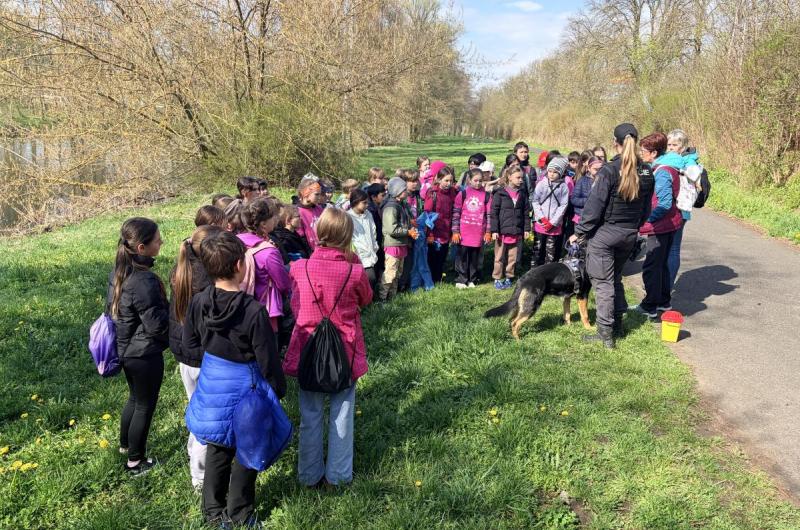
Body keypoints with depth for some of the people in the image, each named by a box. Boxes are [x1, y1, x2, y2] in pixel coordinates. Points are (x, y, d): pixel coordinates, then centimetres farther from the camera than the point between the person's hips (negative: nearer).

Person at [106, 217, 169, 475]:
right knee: (145, 405, 12)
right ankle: (135, 461, 28)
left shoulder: (119, 271, -2)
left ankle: (125, 444, 48)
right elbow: (157, 325, -26)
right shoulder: (144, 281, -30)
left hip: (125, 349, 9)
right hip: (145, 354, -9)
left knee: (135, 397, 28)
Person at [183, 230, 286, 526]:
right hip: (244, 389, -5)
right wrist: (279, 389, -2)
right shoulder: (254, 311, -27)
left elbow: (190, 344, 3)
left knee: (217, 450, 22)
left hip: (212, 385, 5)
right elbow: (267, 359, -17)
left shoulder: (198, 302, -11)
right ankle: (240, 514, 32)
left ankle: (213, 511, 38)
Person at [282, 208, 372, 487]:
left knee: (310, 416, 15)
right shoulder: (354, 271, -17)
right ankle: (339, 474, 27)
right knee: (341, 416, 14)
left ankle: (310, 474, 29)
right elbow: (365, 299, 5)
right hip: (344, 352, -1)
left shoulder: (299, 268, -11)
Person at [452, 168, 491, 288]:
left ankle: (472, 280, 18)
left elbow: (489, 214, 7)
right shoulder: (462, 194, 1)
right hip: (464, 233, -1)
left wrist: (488, 232, 3)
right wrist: (455, 231, -3)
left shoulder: (486, 196, 5)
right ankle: (461, 280, 11)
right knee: (462, 257, 2)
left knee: (475, 258, 7)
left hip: (479, 234, 1)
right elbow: (456, 213, 1)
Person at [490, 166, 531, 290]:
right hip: (502, 231, -4)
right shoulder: (499, 193, -6)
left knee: (513, 257, 10)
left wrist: (527, 229, 7)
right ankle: (498, 278, 14)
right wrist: (494, 230, -11)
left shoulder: (522, 194, 7)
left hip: (516, 232, 4)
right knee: (499, 257, 4)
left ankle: (508, 277, 22)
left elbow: (526, 213, 12)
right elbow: (493, 213, -6)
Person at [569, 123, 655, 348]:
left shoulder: (609, 171, -18)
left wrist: (579, 232, -7)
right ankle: (618, 324, 30)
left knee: (603, 282, 2)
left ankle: (606, 333, 6)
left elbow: (594, 206, -16)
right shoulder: (646, 172, 2)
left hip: (604, 233, -6)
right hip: (629, 235, 6)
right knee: (616, 277, 23)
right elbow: (646, 208, 10)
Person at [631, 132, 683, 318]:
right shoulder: (667, 167, 9)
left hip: (660, 226, -10)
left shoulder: (661, 172, -20)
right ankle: (664, 301, 31)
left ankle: (650, 306, 7)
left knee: (651, 267, -1)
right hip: (668, 225, 10)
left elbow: (665, 204, -25)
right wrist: (648, 217, 11)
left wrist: (647, 219, -16)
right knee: (661, 264, 20)